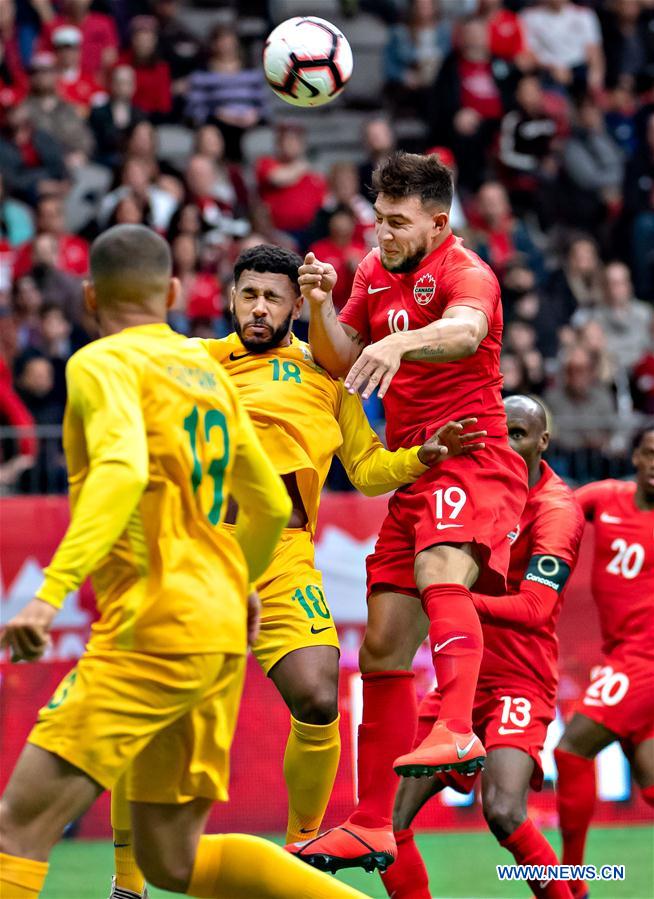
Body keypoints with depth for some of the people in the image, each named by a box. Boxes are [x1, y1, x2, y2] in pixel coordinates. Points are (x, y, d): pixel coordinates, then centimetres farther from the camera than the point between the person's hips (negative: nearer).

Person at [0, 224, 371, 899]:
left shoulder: (102, 364, -5)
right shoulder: (207, 370, 18)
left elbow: (122, 472, -25)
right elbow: (271, 505, 26)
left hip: (155, 630, -8)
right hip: (220, 636, 8)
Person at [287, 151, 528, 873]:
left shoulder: (465, 272, -11)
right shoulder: (376, 272, 14)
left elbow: (465, 329, -33)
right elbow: (338, 364, 14)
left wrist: (397, 343, -52)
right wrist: (320, 306, -5)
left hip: (472, 459, -8)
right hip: (411, 473, 8)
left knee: (439, 570, -37)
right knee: (382, 646, 6)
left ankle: (456, 733, -55)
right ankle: (371, 828, 11)